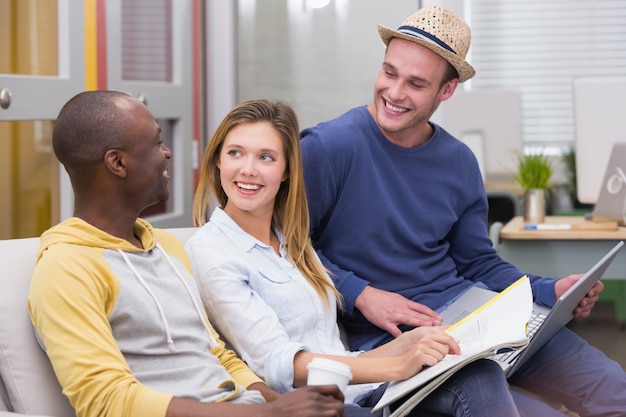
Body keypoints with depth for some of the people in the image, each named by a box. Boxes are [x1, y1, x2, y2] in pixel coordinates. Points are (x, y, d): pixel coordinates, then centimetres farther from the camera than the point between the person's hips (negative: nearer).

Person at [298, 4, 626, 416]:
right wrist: (360, 294, -17)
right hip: (386, 336, -5)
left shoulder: (460, 163, 8)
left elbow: (480, 262, 15)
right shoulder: (326, 148, -10)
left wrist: (551, 291, -1)